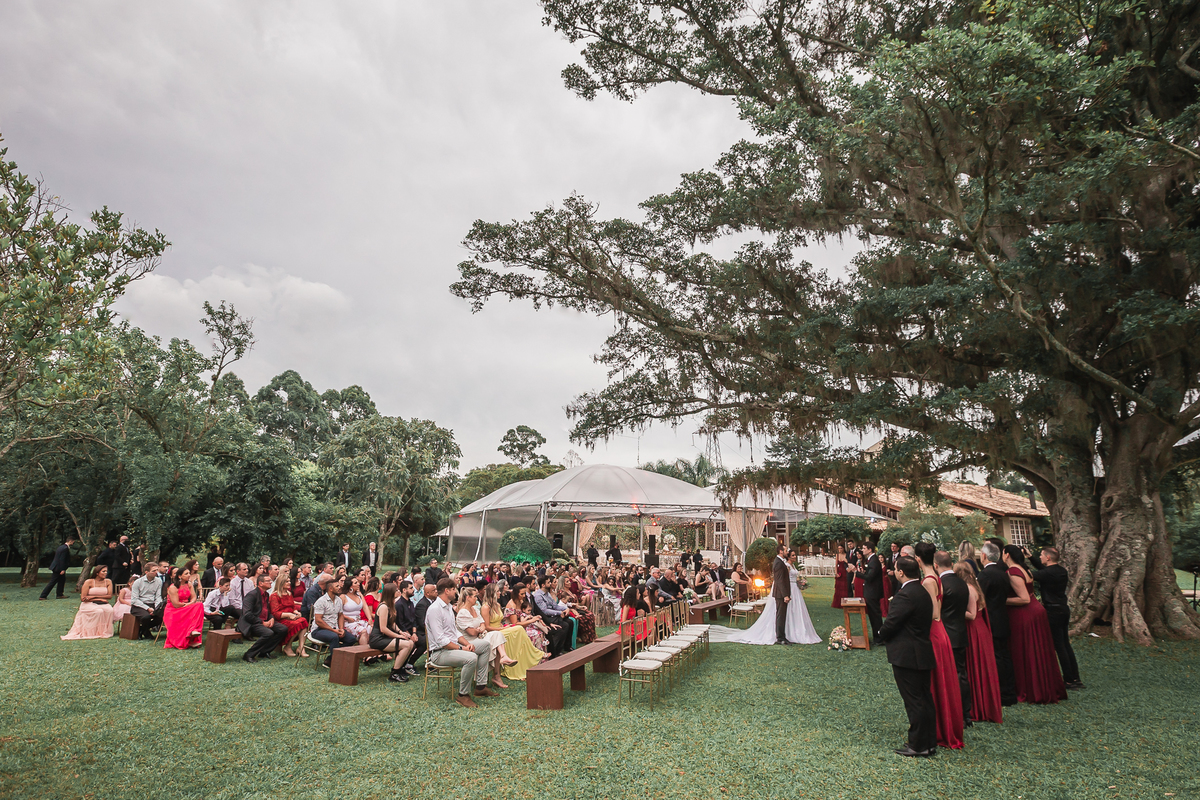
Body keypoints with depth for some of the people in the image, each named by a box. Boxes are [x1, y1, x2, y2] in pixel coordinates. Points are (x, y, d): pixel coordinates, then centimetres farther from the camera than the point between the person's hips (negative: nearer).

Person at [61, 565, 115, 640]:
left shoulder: (108, 582, 9)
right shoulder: (89, 582, -1)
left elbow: (109, 596, 1)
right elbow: (83, 598, -7)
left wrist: (94, 596, -9)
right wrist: (101, 598, -10)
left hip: (103, 604, 3)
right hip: (89, 604, -3)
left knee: (110, 610, -32)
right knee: (99, 611, -36)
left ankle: (106, 632, -19)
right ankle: (95, 633, -22)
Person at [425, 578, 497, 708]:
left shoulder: (449, 607, 14)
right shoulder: (435, 609, -19)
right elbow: (440, 640, -24)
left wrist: (467, 643, -1)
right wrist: (461, 648, -21)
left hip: (453, 646, 10)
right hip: (439, 652, -10)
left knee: (485, 645, 6)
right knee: (471, 658, -32)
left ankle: (481, 686, 6)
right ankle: (463, 695, -15)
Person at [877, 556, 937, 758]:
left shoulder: (905, 595, -23)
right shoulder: (923, 592, 8)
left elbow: (890, 624, -22)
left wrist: (882, 634, 1)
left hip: (906, 656, -10)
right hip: (923, 653, 10)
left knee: (914, 702, 1)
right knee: (925, 699, 17)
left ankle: (918, 746, 11)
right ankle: (930, 742, 27)